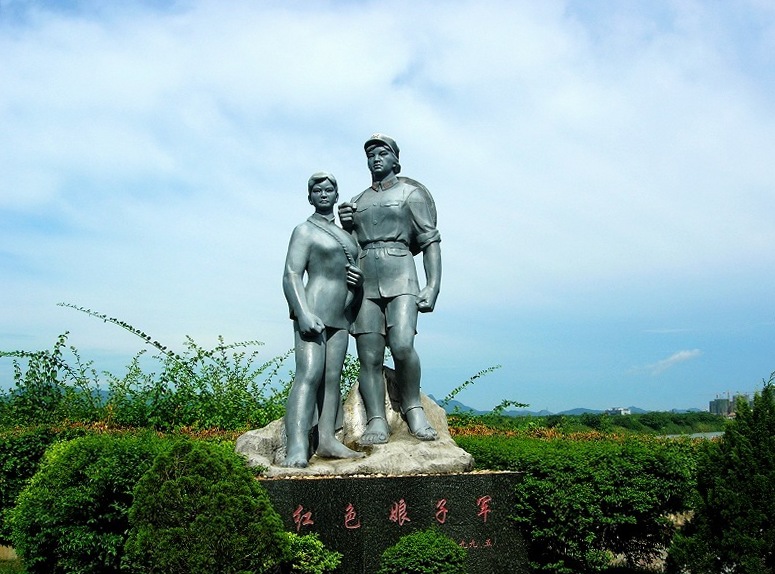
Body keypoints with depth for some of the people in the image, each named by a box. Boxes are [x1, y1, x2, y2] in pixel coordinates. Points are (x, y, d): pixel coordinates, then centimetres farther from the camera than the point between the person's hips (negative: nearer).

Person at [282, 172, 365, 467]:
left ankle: (327, 440, 1)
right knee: (309, 375, -18)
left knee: (332, 378, 1)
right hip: (313, 312, -7)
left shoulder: (346, 234, 24)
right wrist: (303, 314, -23)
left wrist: (360, 280, 9)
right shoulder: (305, 230, 2)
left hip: (341, 317, 8)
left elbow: (354, 272, 34)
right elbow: (291, 275, -9)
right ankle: (297, 448, -26)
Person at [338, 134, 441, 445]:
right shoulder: (357, 201, 22)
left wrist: (433, 285, -11)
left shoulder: (411, 191, 9)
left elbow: (430, 240, 1)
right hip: (364, 282, 4)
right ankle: (376, 422, -3)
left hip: (400, 277, -4)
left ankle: (413, 408, -5)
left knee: (402, 346, -23)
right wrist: (345, 225, 5)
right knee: (369, 358, -4)